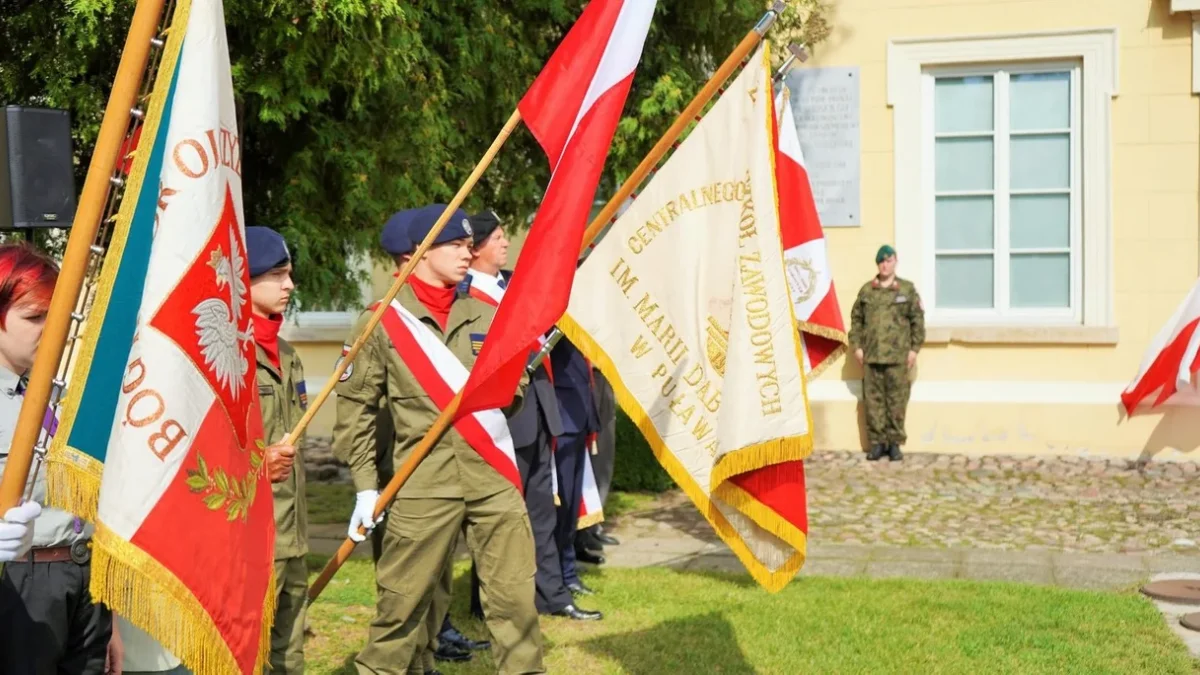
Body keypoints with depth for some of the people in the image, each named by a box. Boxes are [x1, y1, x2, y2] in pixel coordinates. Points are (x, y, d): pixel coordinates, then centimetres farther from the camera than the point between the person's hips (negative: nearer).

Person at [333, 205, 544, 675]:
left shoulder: (484, 316, 12)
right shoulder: (382, 322, -1)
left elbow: (512, 392, 19)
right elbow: (355, 408, 1)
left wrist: (510, 382, -3)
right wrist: (366, 485, -3)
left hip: (493, 477, 4)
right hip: (423, 484, -3)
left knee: (516, 598, 5)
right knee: (402, 604, 4)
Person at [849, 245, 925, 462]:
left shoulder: (907, 289, 5)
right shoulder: (866, 290, 10)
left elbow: (917, 320, 3)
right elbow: (856, 319, 11)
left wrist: (914, 348, -3)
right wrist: (857, 346, 4)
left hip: (898, 356, -2)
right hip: (871, 355, 2)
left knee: (897, 400, 1)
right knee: (873, 399, 3)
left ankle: (895, 443, 9)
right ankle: (877, 442, 11)